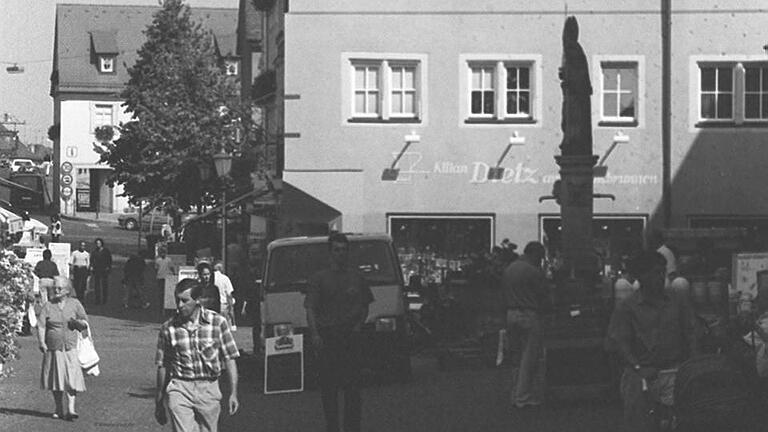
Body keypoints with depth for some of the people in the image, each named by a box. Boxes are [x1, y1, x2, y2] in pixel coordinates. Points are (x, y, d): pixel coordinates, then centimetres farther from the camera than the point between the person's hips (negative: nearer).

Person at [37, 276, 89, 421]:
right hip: (53, 349, 0)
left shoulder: (75, 304, 6)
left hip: (70, 348, 0)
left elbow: (85, 324, 10)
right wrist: (42, 343, -19)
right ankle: (59, 409, 18)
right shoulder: (48, 307, 2)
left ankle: (70, 409, -12)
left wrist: (79, 322, -13)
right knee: (56, 379, 6)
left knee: (71, 379, -10)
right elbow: (40, 326, -5)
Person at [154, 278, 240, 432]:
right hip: (180, 389, -1)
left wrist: (233, 393, -3)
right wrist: (159, 403, 12)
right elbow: (162, 366, 8)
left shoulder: (218, 322, -1)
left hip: (209, 390, 1)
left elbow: (230, 360, 2)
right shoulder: (168, 328, 0)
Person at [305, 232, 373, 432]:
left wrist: (359, 325, 1)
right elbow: (310, 309, -1)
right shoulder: (319, 278, 6)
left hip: (350, 337, 1)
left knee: (352, 385, -3)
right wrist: (314, 334, -14)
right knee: (328, 386, 0)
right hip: (327, 337, -1)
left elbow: (364, 306, 20)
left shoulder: (356, 277, 13)